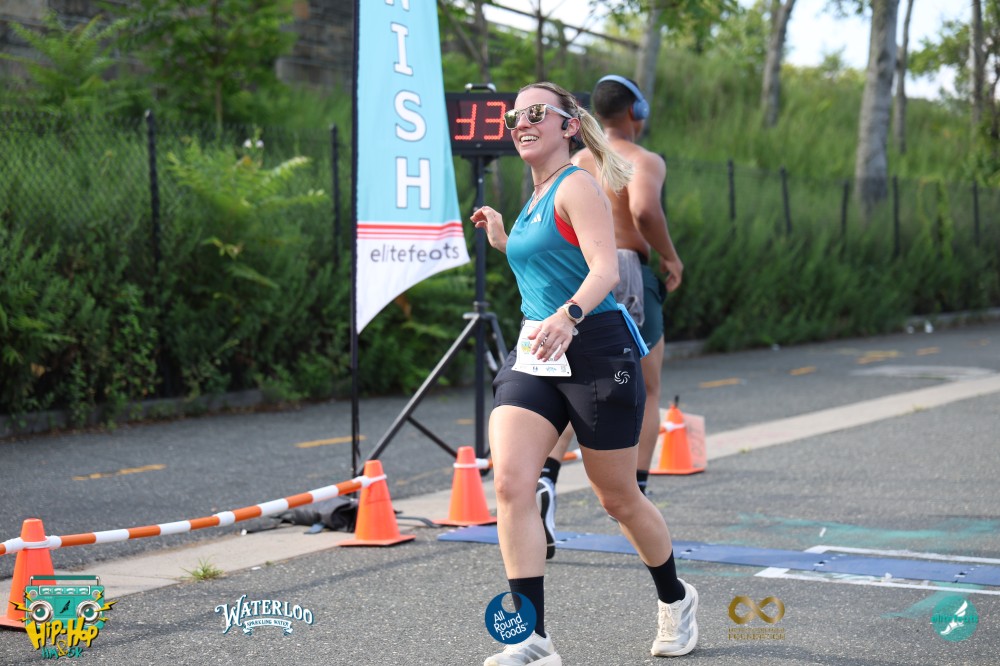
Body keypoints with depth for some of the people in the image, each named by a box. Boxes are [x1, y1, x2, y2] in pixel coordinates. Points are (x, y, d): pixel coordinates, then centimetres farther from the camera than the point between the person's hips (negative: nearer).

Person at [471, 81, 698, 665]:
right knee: (511, 483, -15)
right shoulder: (536, 199, 16)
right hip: (534, 355, 7)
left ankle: (675, 599, 35)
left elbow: (605, 269, -24)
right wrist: (503, 240, 24)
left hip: (596, 349, -7)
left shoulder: (577, 186, -9)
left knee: (618, 498, 8)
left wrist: (568, 317, -42)